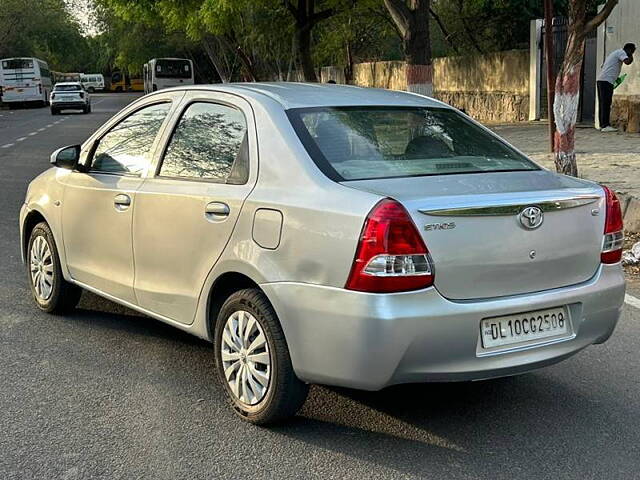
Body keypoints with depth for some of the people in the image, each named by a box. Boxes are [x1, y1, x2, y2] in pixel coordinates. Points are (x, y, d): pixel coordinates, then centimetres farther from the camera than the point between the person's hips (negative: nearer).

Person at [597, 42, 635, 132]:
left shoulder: (615, 53, 28)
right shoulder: (621, 52, -2)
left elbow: (603, 66, 31)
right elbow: (627, 62, -21)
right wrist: (631, 56, 1)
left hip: (601, 79, 10)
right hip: (607, 81, -10)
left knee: (603, 104, 8)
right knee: (606, 104, -13)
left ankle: (602, 125, 9)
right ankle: (605, 126, -17)